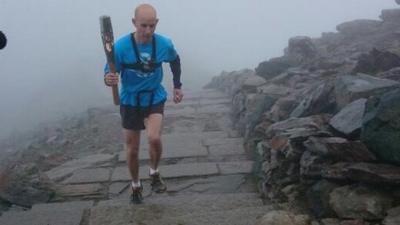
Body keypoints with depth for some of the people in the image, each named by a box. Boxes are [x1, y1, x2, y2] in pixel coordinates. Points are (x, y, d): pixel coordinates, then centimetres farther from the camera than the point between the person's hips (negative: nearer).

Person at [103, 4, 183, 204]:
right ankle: (136, 186, 35)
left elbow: (175, 61, 10)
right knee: (132, 148, 10)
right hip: (130, 101, 0)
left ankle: (154, 173, 8)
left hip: (155, 98, 0)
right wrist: (108, 79, -39)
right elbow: (109, 73, -15)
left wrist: (177, 86, 12)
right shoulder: (121, 46, -21)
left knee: (154, 138, -24)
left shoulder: (165, 44, -13)